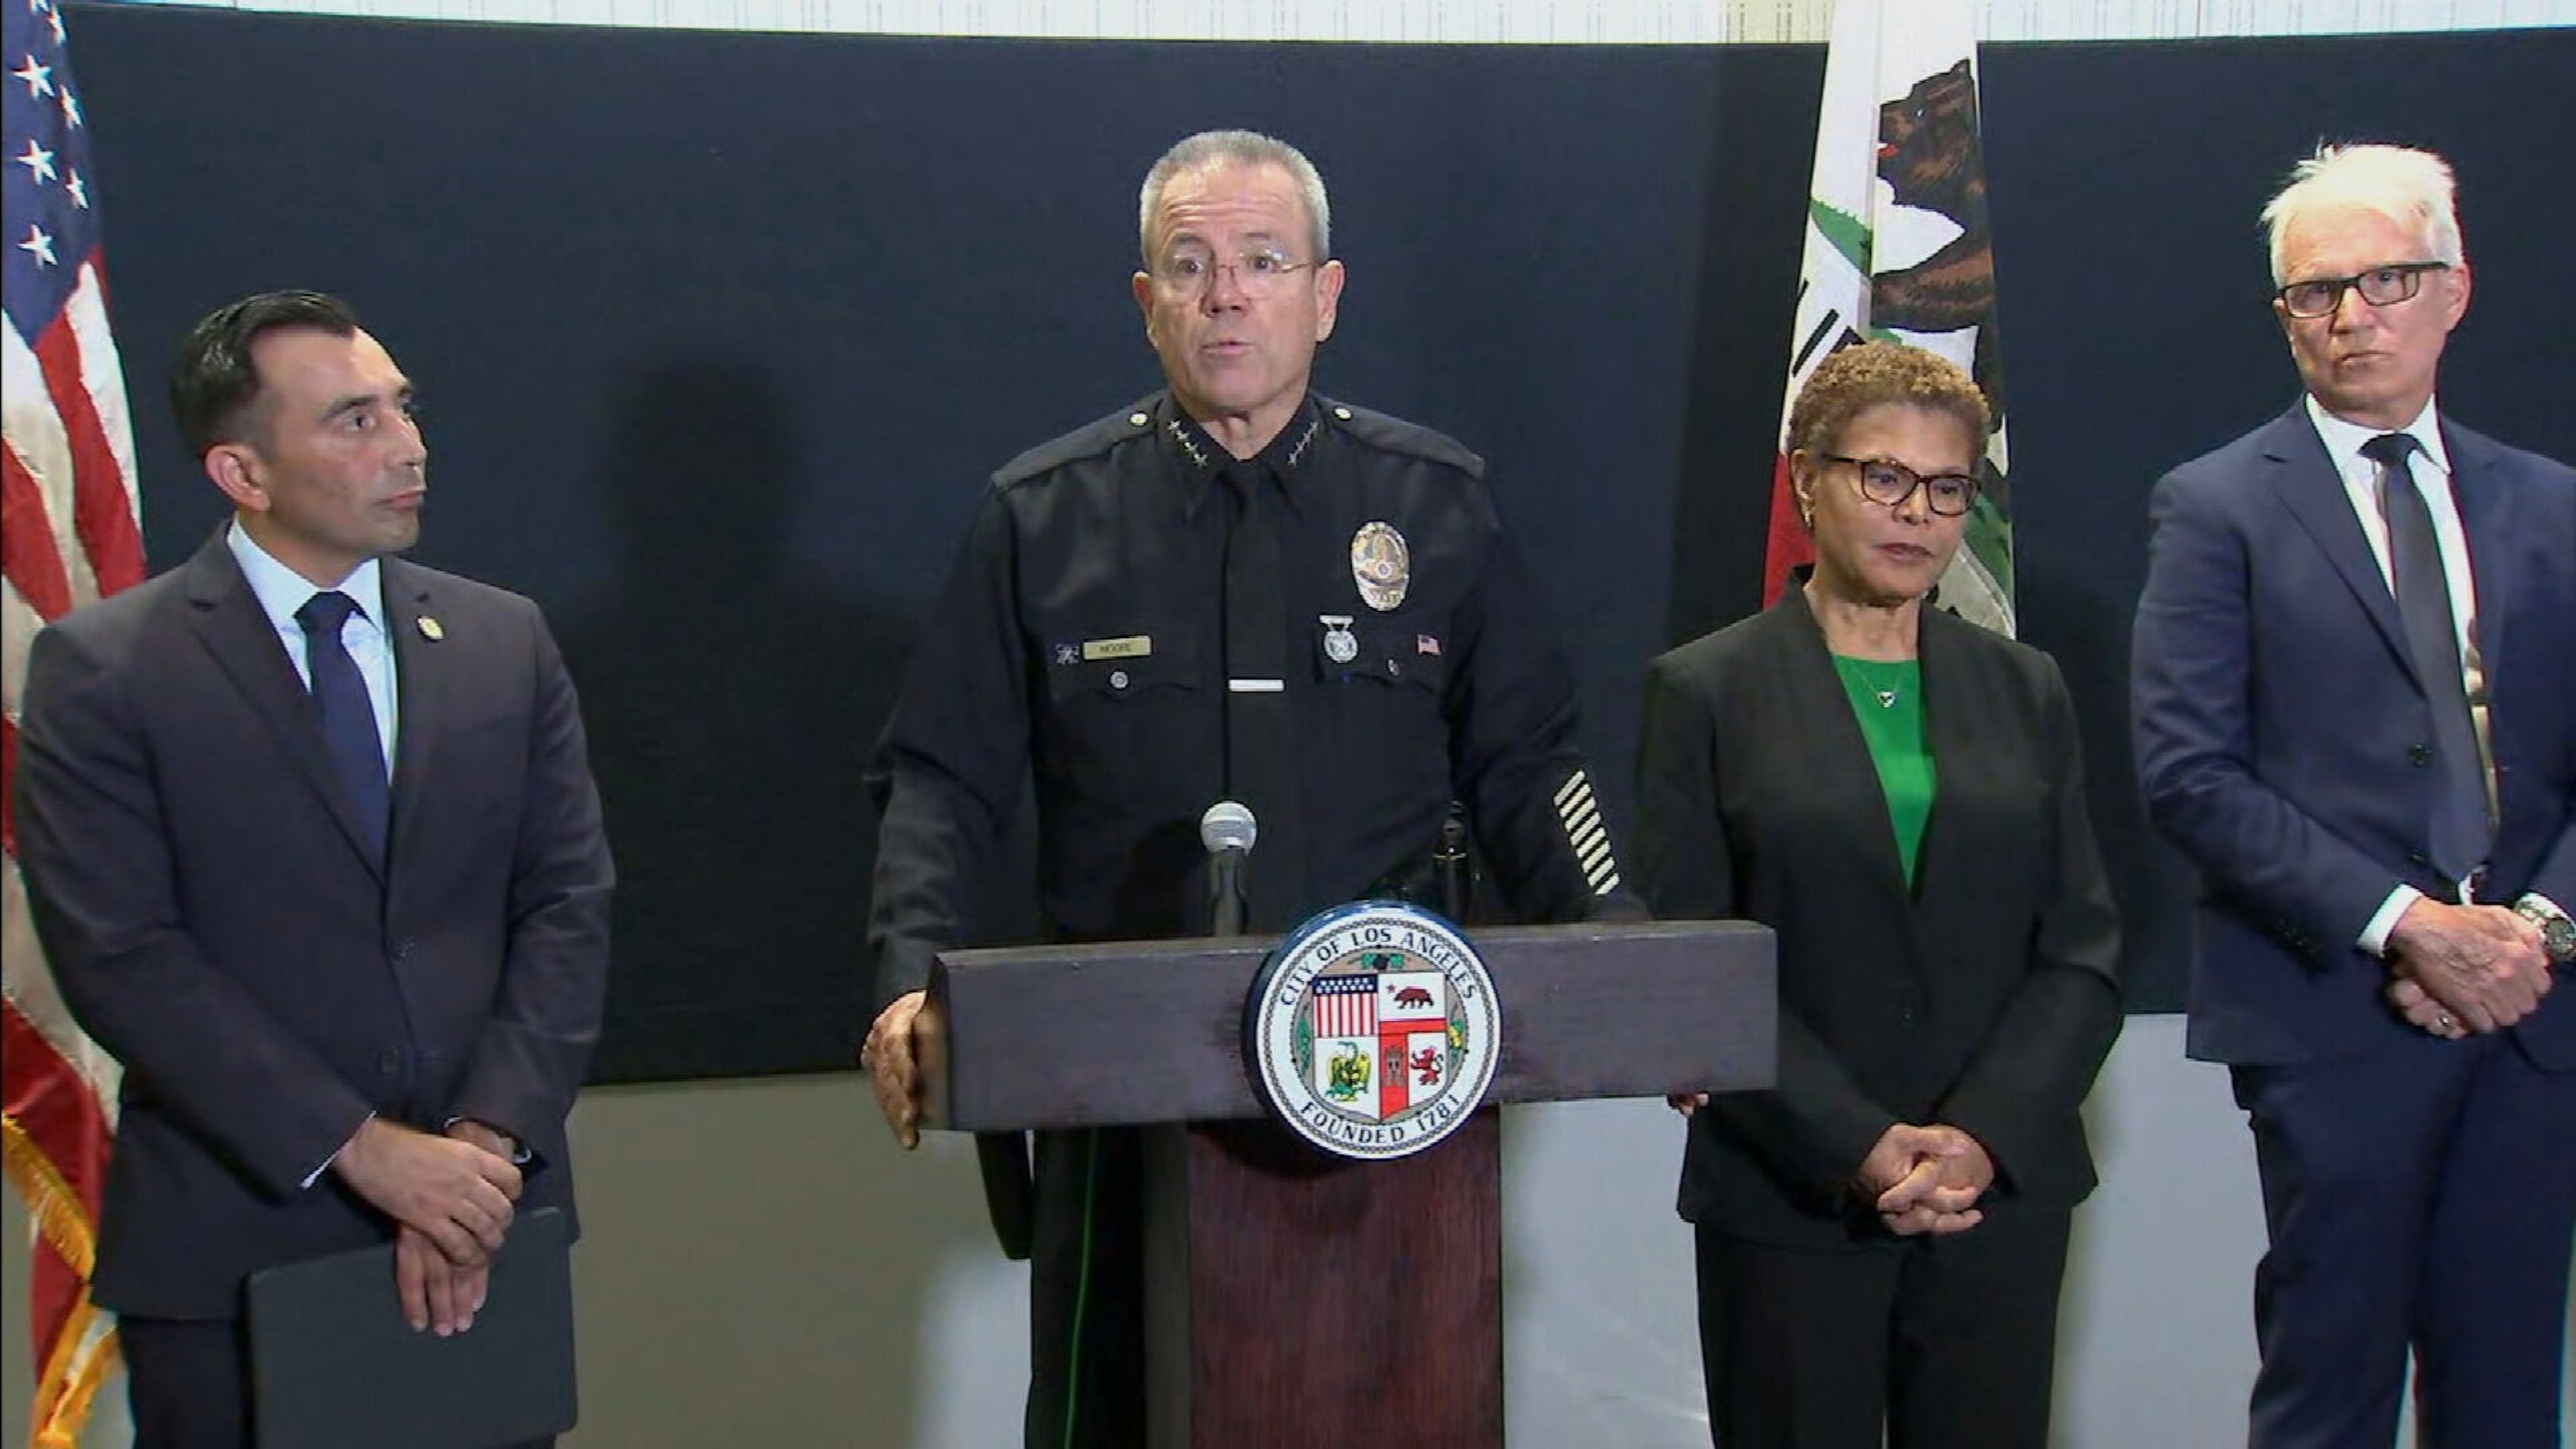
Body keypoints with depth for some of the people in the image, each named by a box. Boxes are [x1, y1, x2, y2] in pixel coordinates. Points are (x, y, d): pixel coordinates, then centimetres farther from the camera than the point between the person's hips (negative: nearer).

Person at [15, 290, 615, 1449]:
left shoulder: (504, 642, 7)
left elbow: (568, 904, 3)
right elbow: (122, 959, -11)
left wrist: (486, 1144, -11)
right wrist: (362, 1149, -16)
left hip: (483, 1224, 3)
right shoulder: (100, 669, -4)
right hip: (232, 1250, -3)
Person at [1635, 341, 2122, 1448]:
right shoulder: (1707, 692, 1)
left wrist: (1984, 1137, -9)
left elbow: (2082, 950, 6)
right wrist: (1855, 1148, -14)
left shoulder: (2024, 691, 11)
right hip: (1788, 1204, -3)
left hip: (2000, 1191, 3)